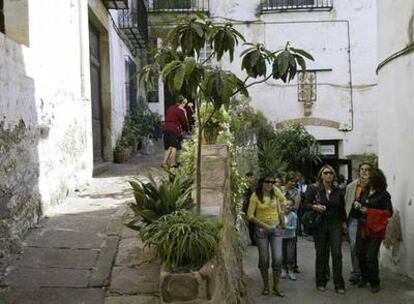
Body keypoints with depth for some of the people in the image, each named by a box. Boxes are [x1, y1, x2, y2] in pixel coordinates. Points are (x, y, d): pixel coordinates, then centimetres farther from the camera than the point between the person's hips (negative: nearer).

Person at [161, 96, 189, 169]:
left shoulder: (170, 108, 18)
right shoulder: (181, 110, -4)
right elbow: (185, 121, -1)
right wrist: (185, 130, 16)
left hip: (166, 129, 7)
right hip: (174, 130, -7)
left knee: (168, 147, 11)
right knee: (174, 146, -2)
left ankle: (164, 162, 7)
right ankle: (173, 163, -3)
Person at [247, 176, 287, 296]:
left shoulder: (275, 191, -4)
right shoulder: (255, 196, -11)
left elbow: (283, 200, 18)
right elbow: (250, 215, -12)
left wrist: (281, 212, 6)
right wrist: (264, 225, -17)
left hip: (276, 228, 2)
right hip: (261, 229, -2)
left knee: (278, 259, -4)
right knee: (264, 260, 5)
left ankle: (276, 286, 12)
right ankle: (266, 285, 23)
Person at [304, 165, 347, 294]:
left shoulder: (338, 191, 6)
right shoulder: (314, 190, -1)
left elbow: (342, 208, 16)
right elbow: (306, 204, 0)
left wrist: (344, 222, 10)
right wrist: (315, 207, -18)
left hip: (335, 225, 1)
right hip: (320, 225, -1)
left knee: (337, 253, -6)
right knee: (321, 254, 6)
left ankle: (339, 284, 3)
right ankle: (321, 283, 20)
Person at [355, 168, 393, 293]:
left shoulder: (383, 195, -11)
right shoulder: (366, 191, 7)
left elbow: (389, 212, -12)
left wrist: (369, 211, -17)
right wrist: (358, 204, 1)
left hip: (375, 229, -6)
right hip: (362, 226, 6)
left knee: (371, 256, -5)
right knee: (360, 253, 10)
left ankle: (374, 283, 12)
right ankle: (364, 277, 30)